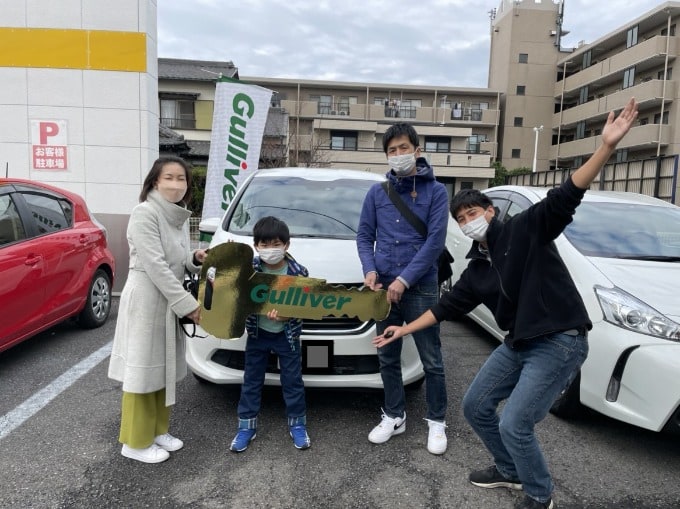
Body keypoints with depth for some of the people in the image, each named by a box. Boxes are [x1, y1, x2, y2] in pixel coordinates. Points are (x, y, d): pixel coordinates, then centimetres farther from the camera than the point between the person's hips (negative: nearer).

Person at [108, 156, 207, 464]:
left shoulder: (180, 216, 9)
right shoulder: (144, 213, -17)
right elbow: (155, 266, -22)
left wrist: (195, 259, -5)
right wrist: (188, 303, -20)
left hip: (169, 301, 8)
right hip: (145, 299, -8)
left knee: (163, 369, 16)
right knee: (143, 371, 3)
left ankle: (158, 431, 31)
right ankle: (136, 442, 19)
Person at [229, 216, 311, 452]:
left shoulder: (298, 272, -16)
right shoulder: (250, 267, -10)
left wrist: (285, 315, -33)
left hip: (286, 335, -1)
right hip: (257, 333, 2)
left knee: (293, 381, 10)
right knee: (251, 381, 12)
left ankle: (297, 425, 28)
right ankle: (247, 426, 27)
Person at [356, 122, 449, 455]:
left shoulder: (436, 191, -1)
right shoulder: (377, 192, 7)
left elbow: (434, 241, -9)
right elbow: (364, 236, 8)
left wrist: (404, 279, -15)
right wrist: (370, 270, -10)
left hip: (421, 288, -3)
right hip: (384, 286, 3)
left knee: (431, 360, 4)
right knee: (388, 358, 13)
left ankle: (437, 421, 22)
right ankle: (394, 417, 29)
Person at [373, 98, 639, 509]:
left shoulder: (526, 229, -9)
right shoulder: (477, 270, 9)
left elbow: (565, 198, -23)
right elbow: (448, 306, 14)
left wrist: (607, 147, -37)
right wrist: (405, 330, 15)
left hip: (560, 342, -8)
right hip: (519, 344, 8)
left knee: (514, 425, -9)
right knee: (475, 406, 13)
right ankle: (510, 471, 37)